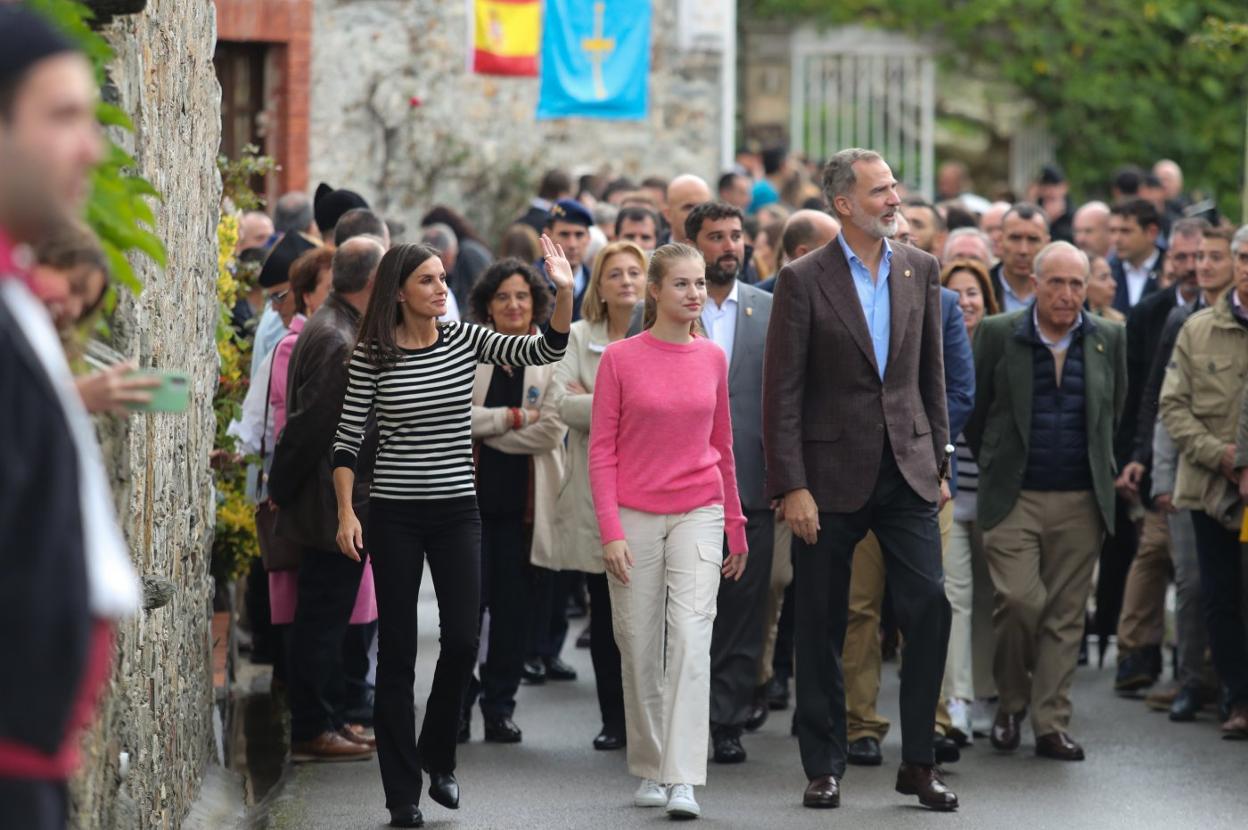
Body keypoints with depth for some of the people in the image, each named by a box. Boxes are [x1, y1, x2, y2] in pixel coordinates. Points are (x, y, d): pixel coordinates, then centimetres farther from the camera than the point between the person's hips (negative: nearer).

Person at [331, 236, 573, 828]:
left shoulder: (465, 339, 2)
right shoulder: (372, 354, -5)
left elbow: (546, 351, -8)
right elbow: (348, 439, -3)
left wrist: (564, 293, -22)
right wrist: (346, 513, -11)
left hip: (457, 511, 2)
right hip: (394, 514, -2)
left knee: (462, 641, -4)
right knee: (397, 652, 1)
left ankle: (437, 755, 23)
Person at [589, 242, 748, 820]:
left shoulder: (713, 359, 5)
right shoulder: (620, 359, -3)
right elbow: (601, 450, -3)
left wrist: (736, 529, 16)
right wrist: (610, 531, -11)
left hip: (698, 516, 1)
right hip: (635, 517, -1)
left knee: (691, 640, -13)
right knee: (640, 650, 7)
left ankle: (683, 782, -18)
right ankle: (648, 771, 23)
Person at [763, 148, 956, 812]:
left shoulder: (919, 271, 8)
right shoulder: (803, 280, -5)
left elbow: (932, 375, 14)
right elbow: (782, 391, -7)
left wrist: (938, 464, 10)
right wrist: (791, 487, -12)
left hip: (907, 471, 3)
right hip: (831, 476, -3)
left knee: (930, 606, -7)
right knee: (822, 629, 5)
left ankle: (918, 763, 4)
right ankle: (824, 768, 15)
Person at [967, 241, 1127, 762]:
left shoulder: (1109, 340, 6)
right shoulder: (998, 335, -1)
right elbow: (974, 410, 6)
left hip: (1080, 502, 2)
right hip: (1014, 498, -2)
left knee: (1065, 615, 3)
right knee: (1019, 601, -12)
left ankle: (1051, 723, 9)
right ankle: (1011, 701, 11)